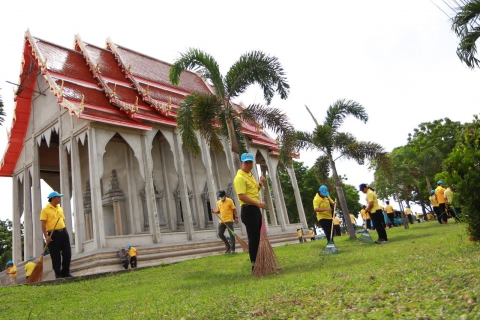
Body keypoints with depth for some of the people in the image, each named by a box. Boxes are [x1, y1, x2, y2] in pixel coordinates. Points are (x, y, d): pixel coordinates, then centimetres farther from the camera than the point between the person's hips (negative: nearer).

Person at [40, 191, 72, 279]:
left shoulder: (60, 208, 16)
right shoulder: (45, 210, -4)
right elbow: (43, 224, -10)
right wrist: (46, 236, -18)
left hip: (63, 232, 6)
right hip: (53, 234, -6)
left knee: (67, 253, 5)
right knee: (55, 256, 0)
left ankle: (66, 272, 17)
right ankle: (58, 274, 10)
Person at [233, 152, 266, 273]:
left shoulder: (250, 176, 18)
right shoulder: (240, 177, -14)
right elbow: (242, 196, -24)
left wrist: (260, 183, 14)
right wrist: (258, 203, -25)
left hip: (255, 209, 10)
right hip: (248, 210, -10)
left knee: (257, 237, 14)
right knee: (253, 237, -8)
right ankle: (254, 265, -2)